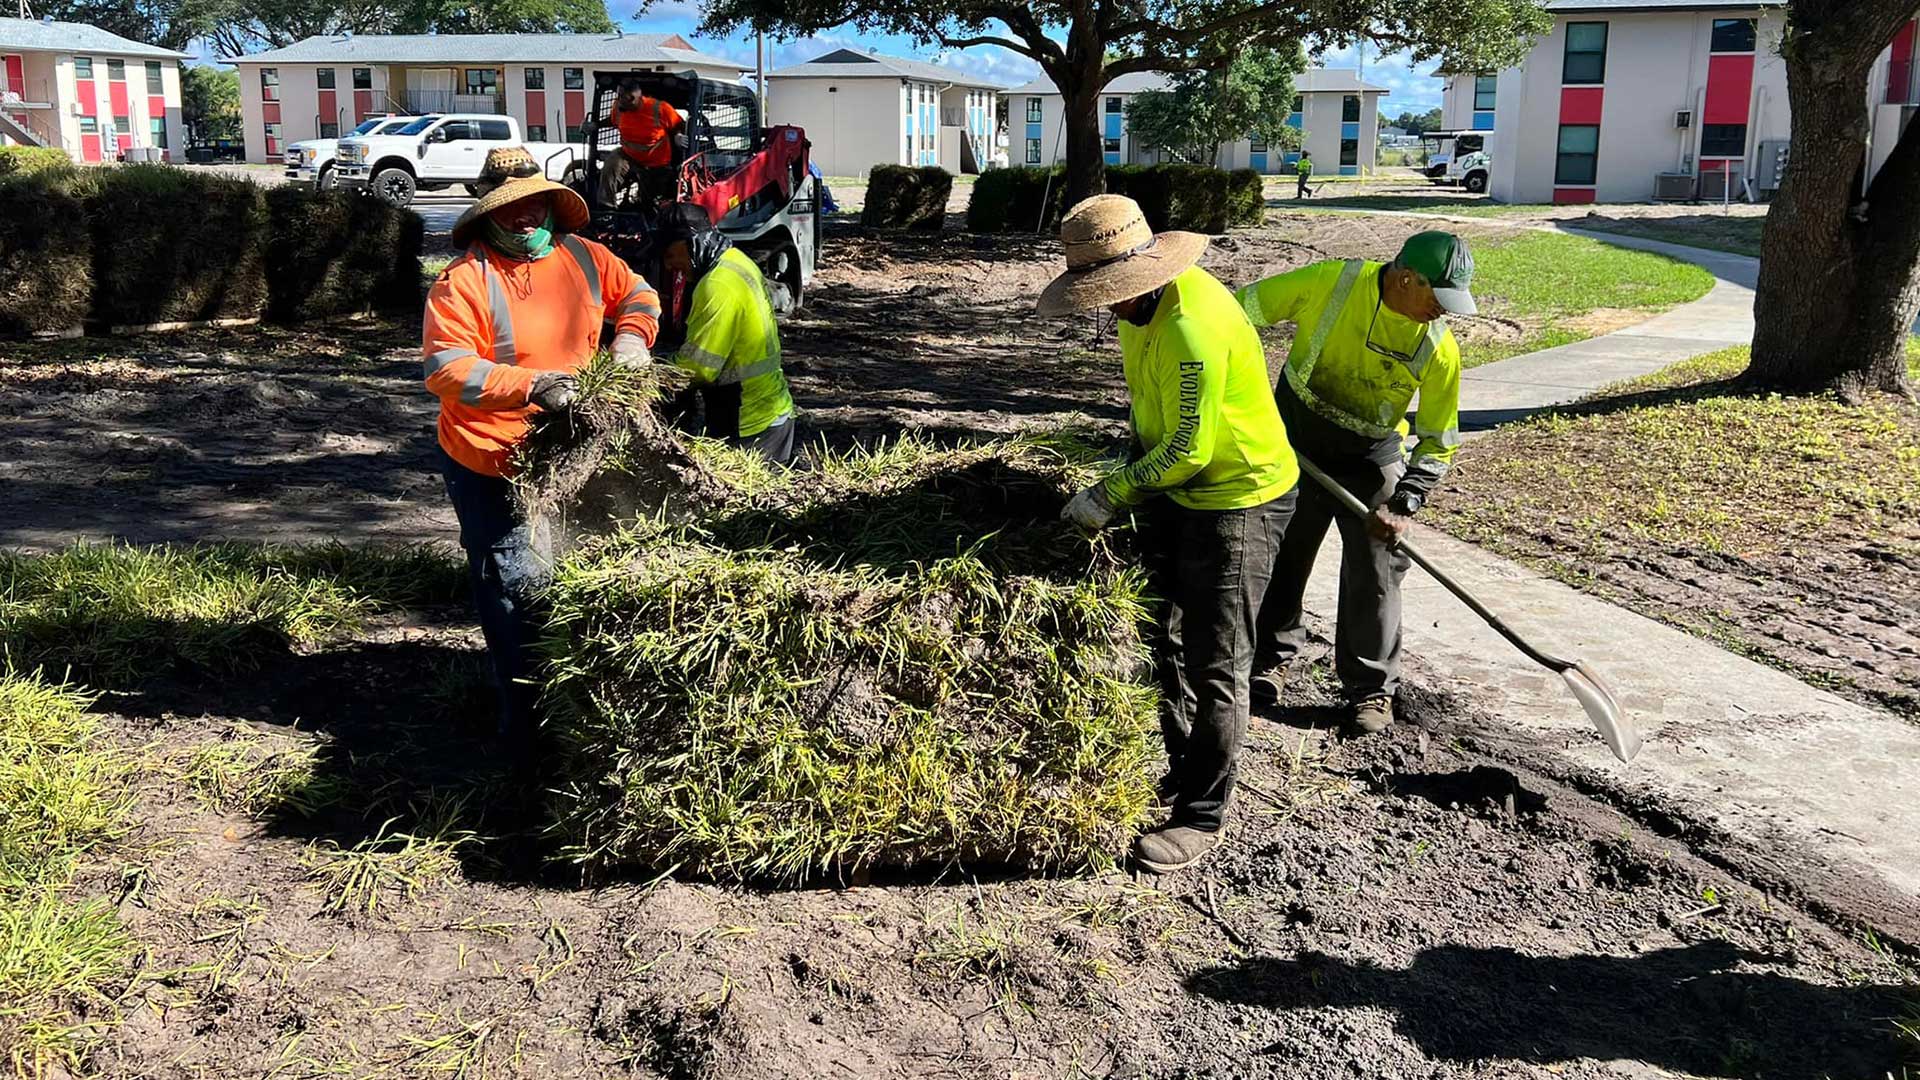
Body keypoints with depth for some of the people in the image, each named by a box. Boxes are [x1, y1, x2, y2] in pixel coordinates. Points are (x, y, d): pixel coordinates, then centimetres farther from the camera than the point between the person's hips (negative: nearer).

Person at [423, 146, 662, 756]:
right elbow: (446, 369, -24)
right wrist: (529, 386, -34)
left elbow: (635, 294, 19)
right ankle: (525, 721, 13)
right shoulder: (464, 282, -16)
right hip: (491, 461, -6)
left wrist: (630, 337, -2)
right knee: (517, 589, -1)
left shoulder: (582, 257, 2)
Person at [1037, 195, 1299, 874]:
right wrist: (1135, 467, 13)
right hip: (1176, 488, 10)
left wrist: (1109, 496, -18)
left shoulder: (1193, 327, -30)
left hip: (1237, 497, -10)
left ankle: (1202, 816, 11)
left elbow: (1189, 450, -26)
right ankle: (1173, 765, 35)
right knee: (1163, 638, 17)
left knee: (1216, 664, -1)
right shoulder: (1146, 301, 1)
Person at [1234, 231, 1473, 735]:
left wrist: (1404, 504, -20)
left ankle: (1371, 687, 19)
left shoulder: (1439, 349, -18)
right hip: (1296, 447, 0)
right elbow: (1245, 308, -9)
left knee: (1373, 575, 3)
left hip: (1371, 465, 0)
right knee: (1281, 559, 13)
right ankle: (1274, 655, 34)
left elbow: (1438, 441, -10)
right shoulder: (1331, 282, -22)